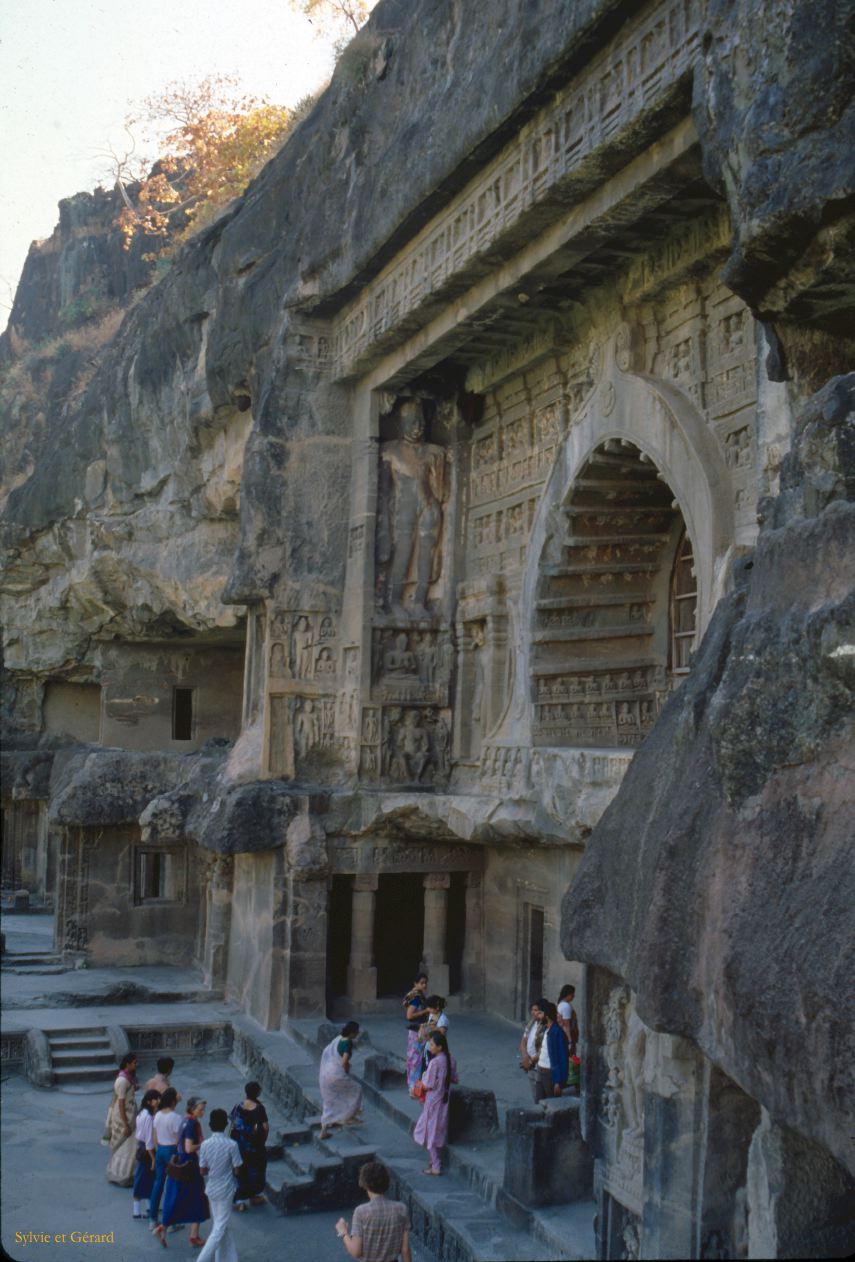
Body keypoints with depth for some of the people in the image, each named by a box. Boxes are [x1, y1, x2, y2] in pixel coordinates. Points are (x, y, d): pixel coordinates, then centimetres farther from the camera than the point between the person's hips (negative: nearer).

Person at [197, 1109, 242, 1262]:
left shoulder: (205, 1144, -8)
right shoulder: (231, 1145, -18)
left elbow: (202, 1171, -3)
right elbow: (237, 1170, -11)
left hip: (211, 1190, 5)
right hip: (225, 1191, -5)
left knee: (223, 1225, 18)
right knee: (220, 1229, 3)